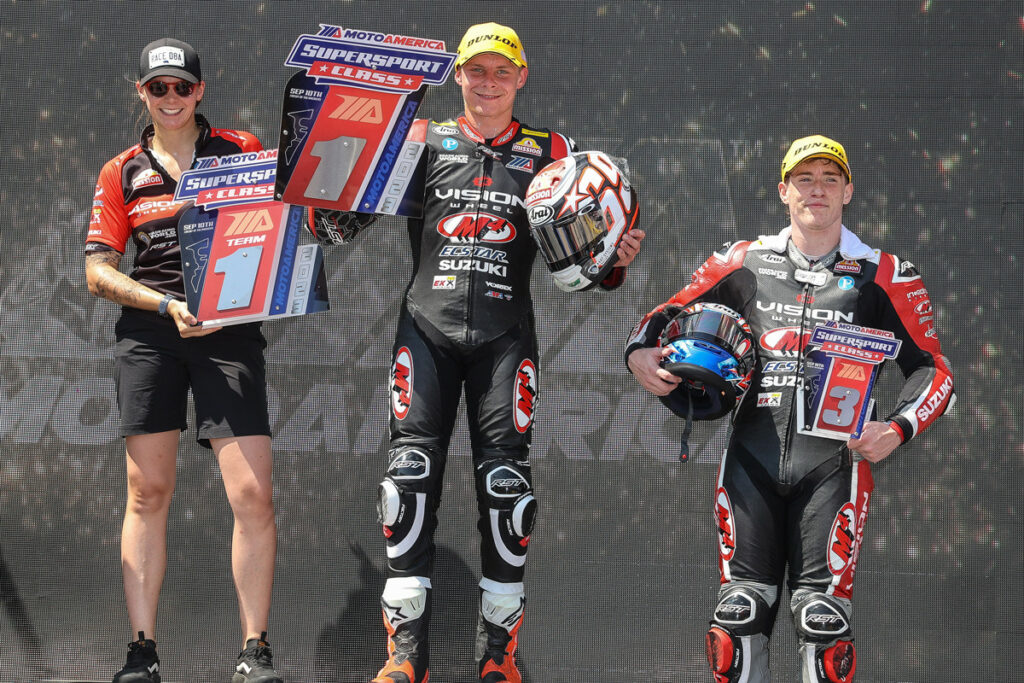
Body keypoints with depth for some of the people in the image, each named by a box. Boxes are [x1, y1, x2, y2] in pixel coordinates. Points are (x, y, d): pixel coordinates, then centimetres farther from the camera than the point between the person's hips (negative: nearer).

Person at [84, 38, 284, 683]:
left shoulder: (242, 151, 11)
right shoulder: (123, 173, 13)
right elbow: (98, 271, 8)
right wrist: (168, 304, -7)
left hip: (230, 331, -1)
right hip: (149, 333, 1)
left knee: (254, 493, -9)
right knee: (148, 493, 1)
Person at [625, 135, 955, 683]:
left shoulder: (882, 277, 7)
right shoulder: (744, 264, 13)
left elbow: (931, 368, 7)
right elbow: (672, 313, 19)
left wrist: (897, 428, -11)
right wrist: (640, 351, -2)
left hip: (833, 463, -2)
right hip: (752, 458, 2)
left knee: (822, 617, -7)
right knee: (740, 612, -1)